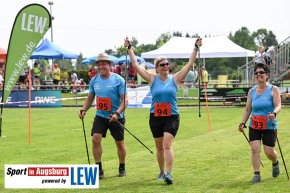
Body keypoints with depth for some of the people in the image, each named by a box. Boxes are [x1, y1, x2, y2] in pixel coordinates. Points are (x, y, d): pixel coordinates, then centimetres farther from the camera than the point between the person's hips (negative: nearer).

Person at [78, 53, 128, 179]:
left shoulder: (118, 80, -10)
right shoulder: (94, 80, 4)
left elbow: (125, 100, -12)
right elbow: (90, 98, 16)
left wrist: (117, 113, -25)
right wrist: (83, 109, -1)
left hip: (116, 117, -3)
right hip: (100, 116, 3)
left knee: (120, 143, 7)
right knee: (95, 139, -12)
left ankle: (122, 168, 26)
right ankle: (99, 169, -4)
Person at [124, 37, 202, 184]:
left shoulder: (175, 78, 0)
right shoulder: (152, 79, 2)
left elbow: (190, 64, -3)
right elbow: (136, 65, 1)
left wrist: (196, 48, -8)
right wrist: (129, 49, -1)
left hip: (172, 117, -2)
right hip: (155, 117, 2)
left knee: (167, 144, -15)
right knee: (159, 146, 13)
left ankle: (169, 174, -20)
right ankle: (162, 172, 29)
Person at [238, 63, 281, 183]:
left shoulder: (273, 89, -4)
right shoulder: (251, 91, 7)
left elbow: (278, 106, -14)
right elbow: (247, 109, 11)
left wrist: (274, 113, -35)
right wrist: (243, 123, 1)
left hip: (269, 126, -3)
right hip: (254, 126, 3)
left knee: (269, 152, -1)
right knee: (254, 149, -11)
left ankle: (275, 163, 34)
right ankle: (256, 175, -4)